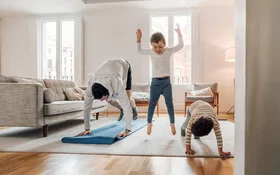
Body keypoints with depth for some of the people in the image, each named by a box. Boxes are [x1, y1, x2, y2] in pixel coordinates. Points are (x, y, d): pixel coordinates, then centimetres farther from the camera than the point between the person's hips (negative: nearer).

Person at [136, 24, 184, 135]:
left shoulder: (169, 51, -2)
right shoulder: (151, 52, 1)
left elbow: (180, 46, -3)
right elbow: (139, 50, 9)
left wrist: (179, 33, -4)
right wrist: (138, 39, -1)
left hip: (166, 81, 0)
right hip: (155, 82, 1)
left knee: (169, 103, 4)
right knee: (152, 103, 5)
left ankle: (172, 124, 14)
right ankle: (149, 123, 17)